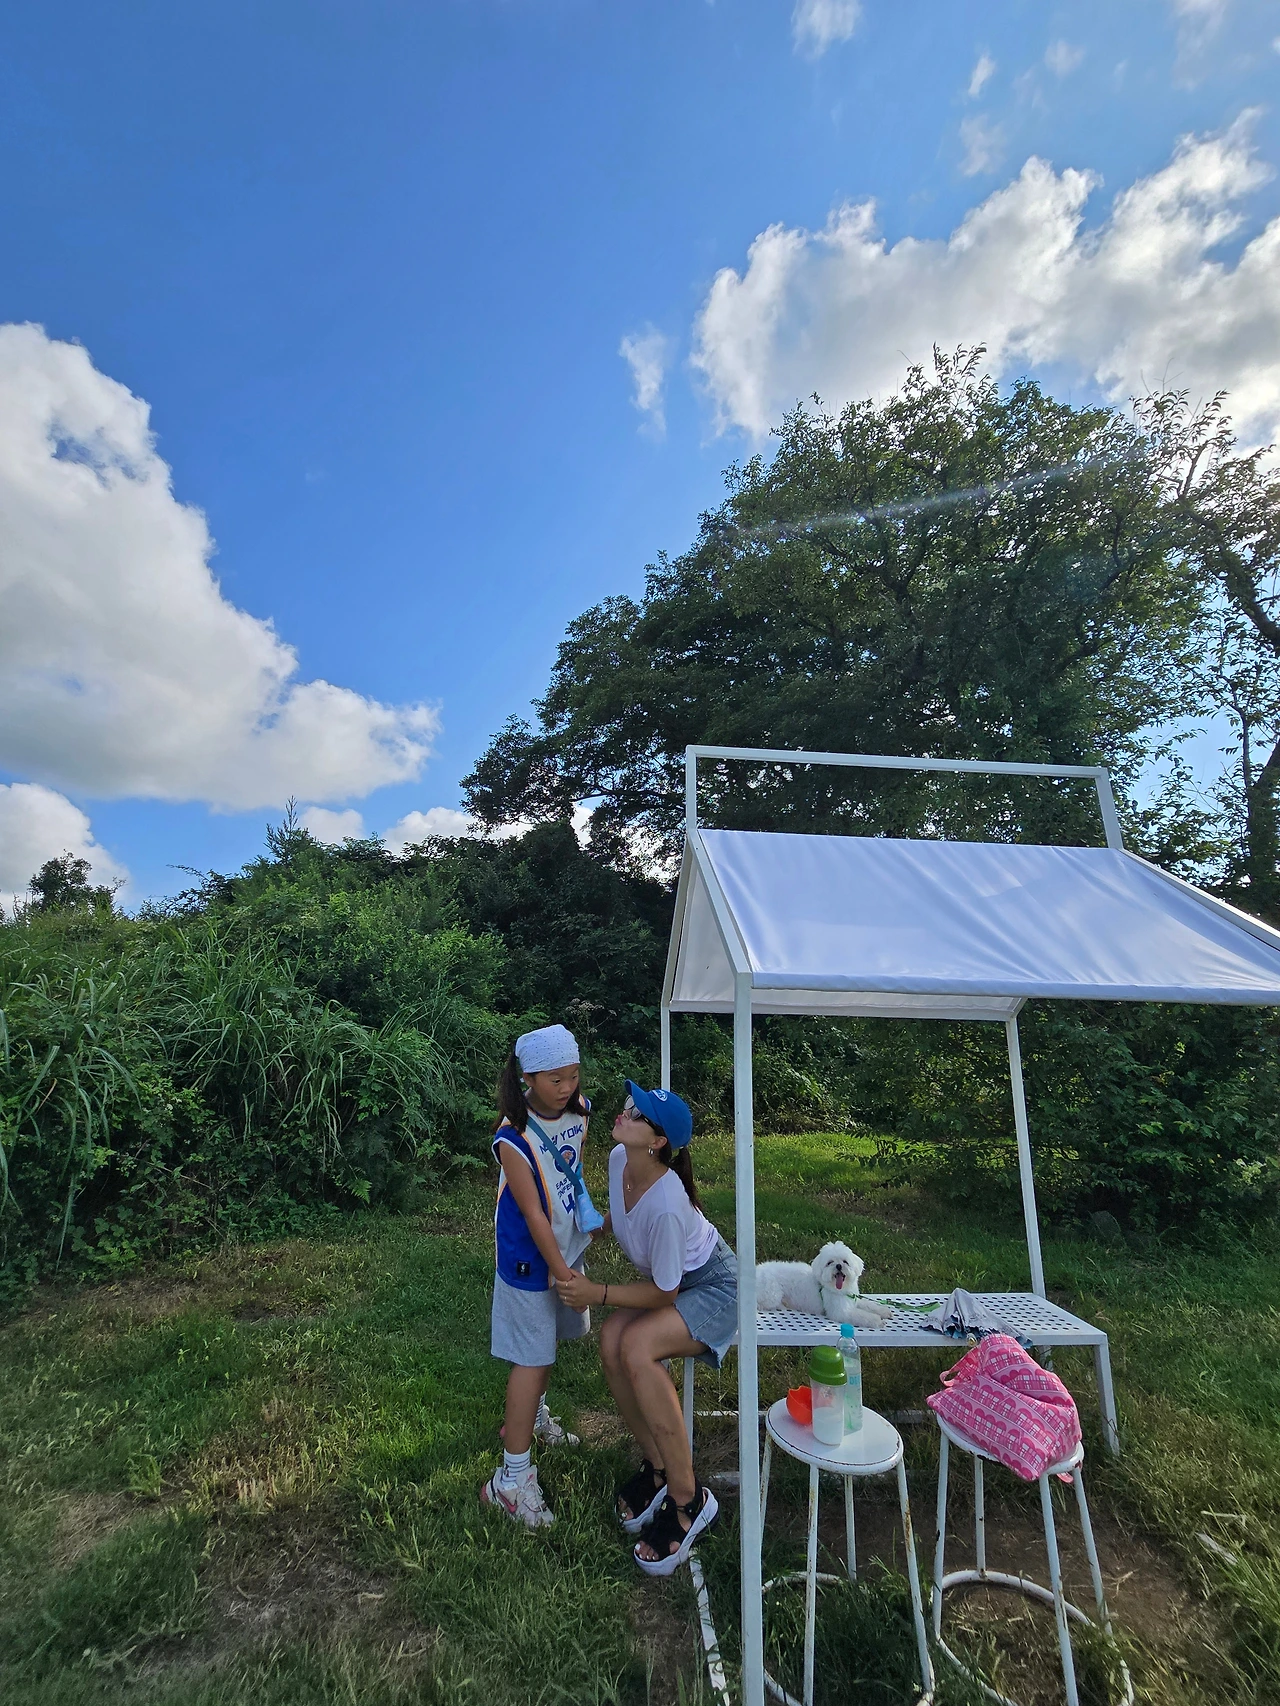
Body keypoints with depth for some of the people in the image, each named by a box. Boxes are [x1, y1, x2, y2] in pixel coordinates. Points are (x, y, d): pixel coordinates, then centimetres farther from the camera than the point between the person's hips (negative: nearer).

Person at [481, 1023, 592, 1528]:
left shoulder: (579, 1109, -11)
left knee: (550, 1337, 24)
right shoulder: (514, 1139, -30)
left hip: (568, 1244, 7)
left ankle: (532, 1416, 49)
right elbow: (533, 1214, -24)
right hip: (530, 1258, -6)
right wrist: (563, 1273, -19)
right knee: (533, 1358, 2)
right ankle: (512, 1476, 17)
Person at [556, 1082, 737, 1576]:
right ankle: (656, 1465, 6)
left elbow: (663, 1293, -23)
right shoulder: (619, 1158, -16)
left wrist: (596, 1293, -25)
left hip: (715, 1286, -7)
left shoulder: (666, 1206, -36)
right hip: (672, 1280, 7)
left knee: (636, 1349, -27)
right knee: (611, 1340, -16)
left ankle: (688, 1499, -9)